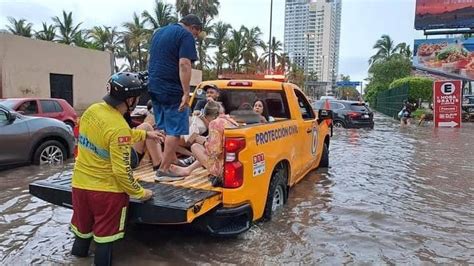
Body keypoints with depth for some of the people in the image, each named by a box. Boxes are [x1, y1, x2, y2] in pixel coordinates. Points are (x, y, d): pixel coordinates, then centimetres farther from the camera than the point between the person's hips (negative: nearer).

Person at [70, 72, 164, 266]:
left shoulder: (92, 110, -3)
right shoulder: (119, 127, -27)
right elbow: (122, 171, -24)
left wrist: (145, 134, 16)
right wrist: (140, 193, -10)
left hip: (80, 184, 7)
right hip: (105, 190, -7)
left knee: (83, 230, 26)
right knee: (104, 236, 12)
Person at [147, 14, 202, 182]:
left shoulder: (158, 32, 20)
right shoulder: (186, 36, -8)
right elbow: (184, 64, -19)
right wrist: (186, 93, -22)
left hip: (154, 87, 9)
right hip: (172, 90, -9)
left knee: (164, 128, 16)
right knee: (174, 131, -3)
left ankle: (172, 161, 25)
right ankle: (163, 170, -2)